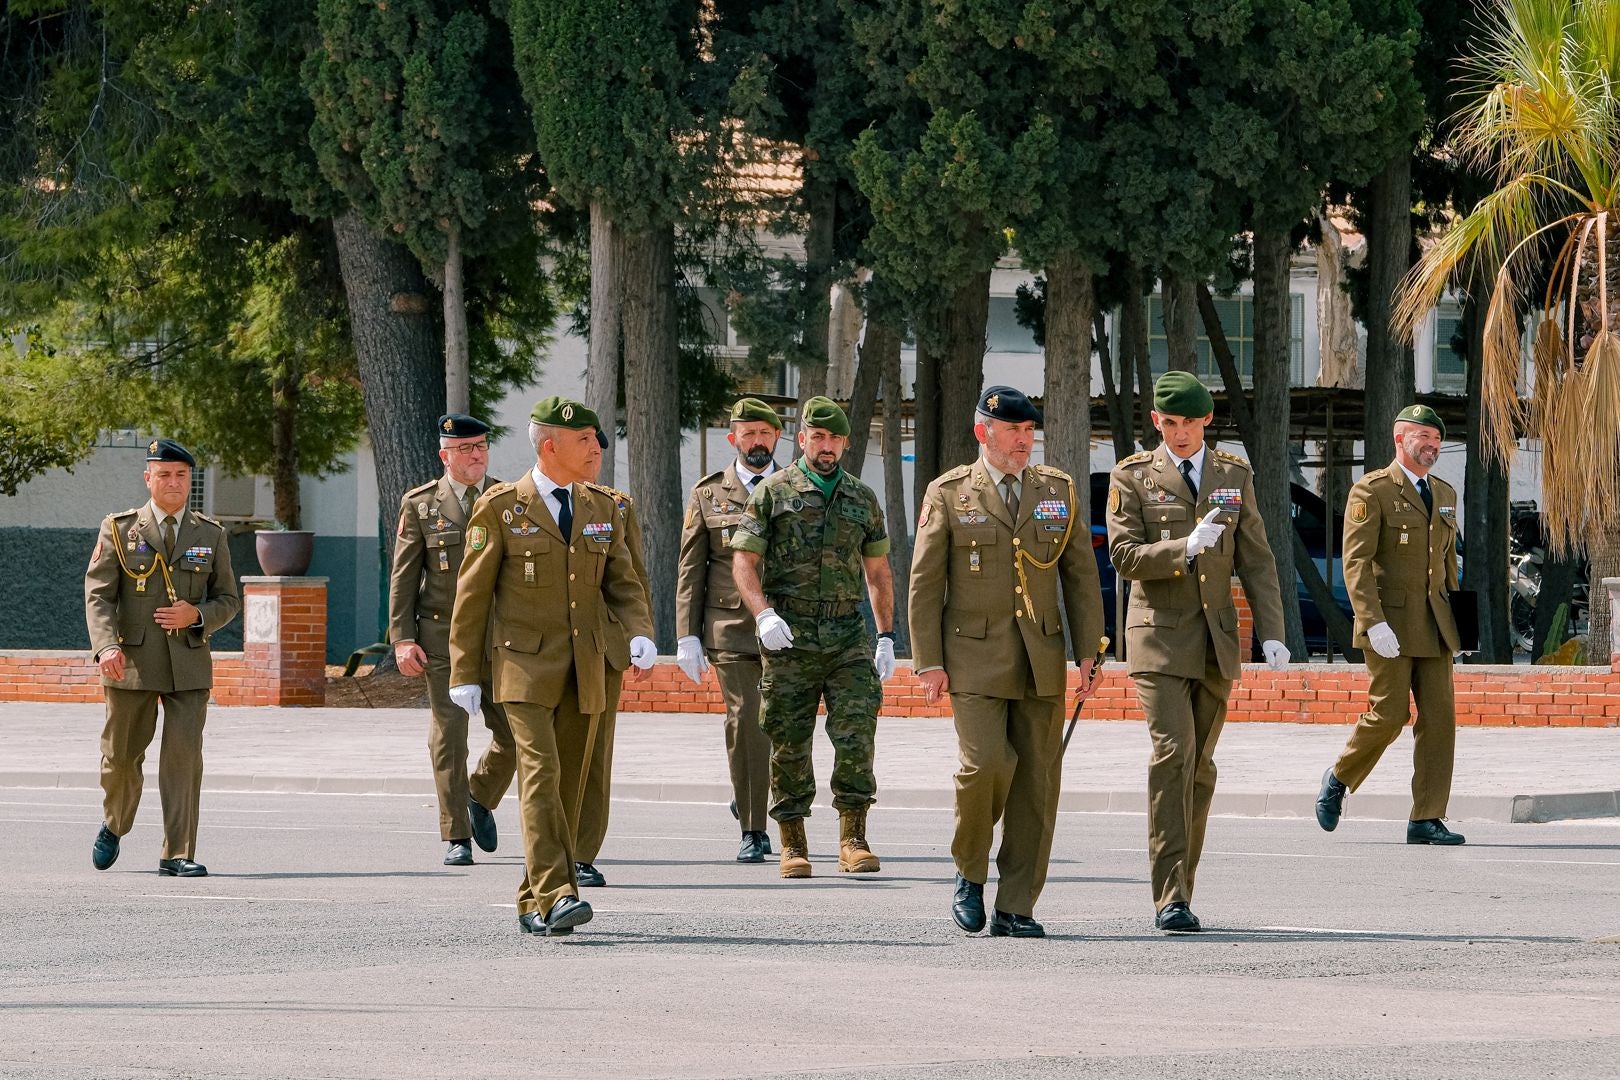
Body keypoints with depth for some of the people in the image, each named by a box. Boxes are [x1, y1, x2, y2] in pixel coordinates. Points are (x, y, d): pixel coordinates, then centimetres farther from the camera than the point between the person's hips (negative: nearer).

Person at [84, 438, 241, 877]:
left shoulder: (211, 536, 9)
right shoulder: (119, 529, 3)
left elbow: (228, 599, 13)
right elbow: (98, 594, -3)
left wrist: (197, 616, -10)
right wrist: (106, 646, -19)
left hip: (189, 662, 1)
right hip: (132, 661, -1)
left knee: (184, 753, -10)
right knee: (122, 754, 7)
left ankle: (177, 855, -9)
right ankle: (114, 827, 36)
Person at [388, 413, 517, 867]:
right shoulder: (420, 505, 2)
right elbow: (403, 577, 2)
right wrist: (403, 639, -7)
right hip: (443, 637, -2)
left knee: (514, 733, 1)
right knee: (449, 734, -4)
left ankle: (480, 797, 30)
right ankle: (456, 838, 2)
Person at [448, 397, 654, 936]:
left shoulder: (601, 510, 12)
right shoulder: (500, 508, -3)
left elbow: (622, 584, 11)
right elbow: (472, 593, -1)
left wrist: (640, 633, -10)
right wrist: (464, 673, -3)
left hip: (585, 670, 5)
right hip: (525, 665, -5)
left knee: (568, 785, 5)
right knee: (541, 774, -18)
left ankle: (533, 906, 13)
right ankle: (555, 896, -26)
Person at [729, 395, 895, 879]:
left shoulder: (863, 499, 14)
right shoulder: (773, 492, 3)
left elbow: (878, 573, 20)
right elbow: (744, 562, -2)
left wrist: (886, 638, 14)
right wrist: (764, 614, -17)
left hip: (848, 635, 2)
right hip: (788, 638, -2)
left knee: (856, 735, -10)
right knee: (789, 744, 1)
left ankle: (852, 840, -6)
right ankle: (793, 846, 10)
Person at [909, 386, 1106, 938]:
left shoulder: (1058, 491, 11)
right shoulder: (949, 494, 2)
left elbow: (1081, 575, 11)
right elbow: (924, 582, 1)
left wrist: (1088, 654, 3)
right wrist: (928, 662, -5)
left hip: (1042, 662, 3)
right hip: (975, 659, -3)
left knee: (1037, 782, 0)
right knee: (986, 764, -18)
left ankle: (1015, 909, 5)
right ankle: (969, 873, 7)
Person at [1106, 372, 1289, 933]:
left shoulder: (1235, 476, 10)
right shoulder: (1132, 477, 1)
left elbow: (1256, 560, 8)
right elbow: (1124, 556, -7)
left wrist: (1271, 633, -2)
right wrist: (1185, 549, -23)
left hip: (1217, 641, 4)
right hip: (1160, 636, -4)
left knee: (1200, 766, 7)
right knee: (1173, 752, -17)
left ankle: (1180, 890, 17)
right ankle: (1170, 896, -20)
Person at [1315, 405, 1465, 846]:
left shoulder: (1444, 494, 16)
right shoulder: (1371, 491, -6)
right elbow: (1356, 563, -12)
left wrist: (1453, 619, 17)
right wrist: (1373, 623, -20)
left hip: (1434, 626, 6)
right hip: (1390, 623, -6)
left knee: (1439, 717, -2)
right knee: (1389, 714, -8)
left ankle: (1427, 819, -1)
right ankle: (1339, 779, 19)